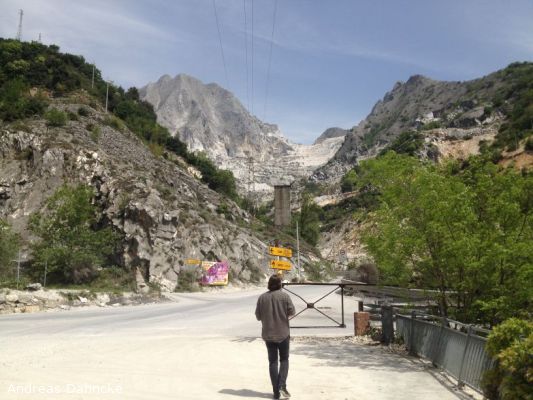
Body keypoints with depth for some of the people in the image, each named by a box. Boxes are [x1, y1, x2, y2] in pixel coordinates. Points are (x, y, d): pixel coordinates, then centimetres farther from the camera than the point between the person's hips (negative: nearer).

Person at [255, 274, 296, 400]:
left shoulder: (262, 297, -3)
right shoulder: (284, 295, -9)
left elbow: (258, 316, 1)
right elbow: (291, 311, -7)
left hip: (268, 334, 2)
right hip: (283, 333, -2)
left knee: (273, 361, 9)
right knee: (284, 360, 12)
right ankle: (282, 386, -5)